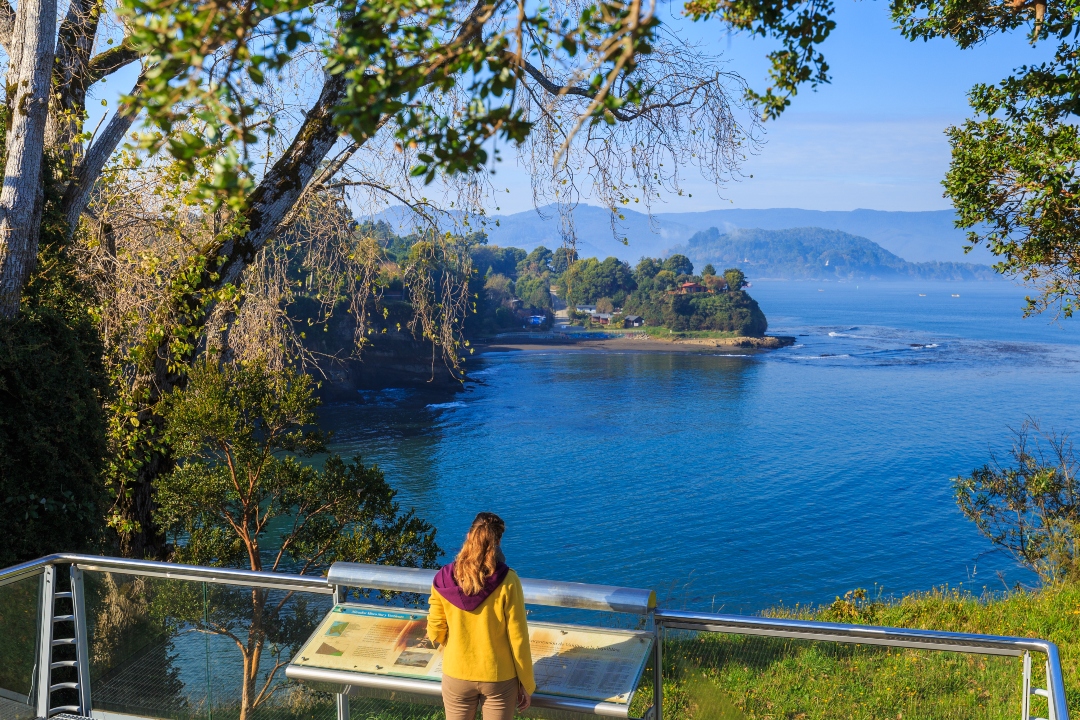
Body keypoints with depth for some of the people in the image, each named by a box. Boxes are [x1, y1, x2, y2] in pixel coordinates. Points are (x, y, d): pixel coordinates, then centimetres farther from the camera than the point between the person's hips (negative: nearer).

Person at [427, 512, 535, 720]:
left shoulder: (444, 579, -11)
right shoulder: (507, 581, -18)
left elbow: (435, 633, -3)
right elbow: (518, 639, -13)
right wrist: (526, 684, -1)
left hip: (456, 676, 2)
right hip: (499, 678, -2)